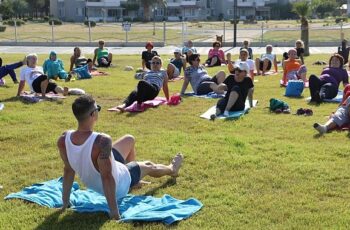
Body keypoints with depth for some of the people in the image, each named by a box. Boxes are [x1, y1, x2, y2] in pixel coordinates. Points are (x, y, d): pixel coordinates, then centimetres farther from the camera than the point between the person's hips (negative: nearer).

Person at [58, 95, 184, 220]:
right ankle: (172, 169, 62)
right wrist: (114, 210, -27)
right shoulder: (102, 141, -42)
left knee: (129, 139, 23)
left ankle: (134, 179, 51)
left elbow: (68, 170, -10)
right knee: (148, 166, 25)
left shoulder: (63, 139, -22)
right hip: (118, 186, -6)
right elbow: (107, 177, -36)